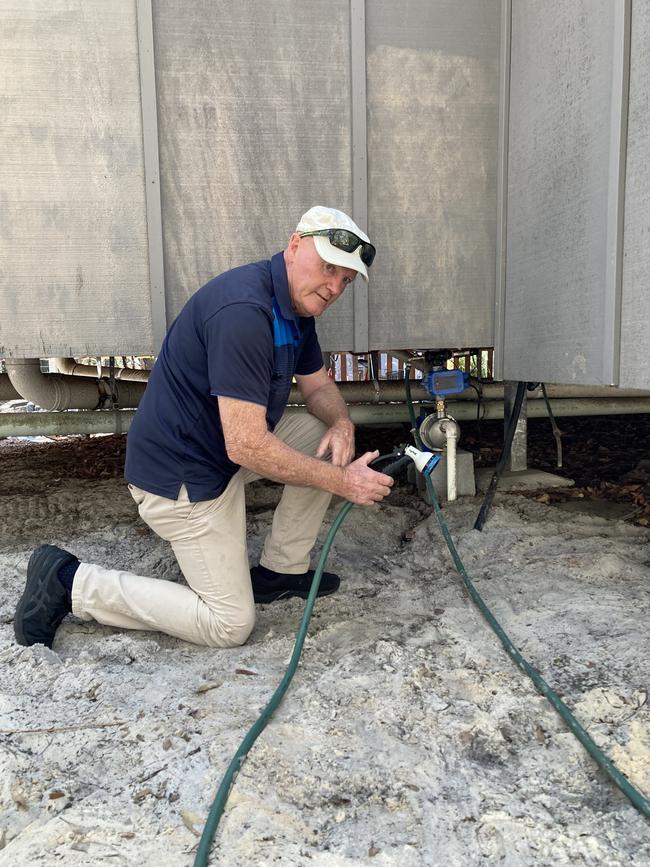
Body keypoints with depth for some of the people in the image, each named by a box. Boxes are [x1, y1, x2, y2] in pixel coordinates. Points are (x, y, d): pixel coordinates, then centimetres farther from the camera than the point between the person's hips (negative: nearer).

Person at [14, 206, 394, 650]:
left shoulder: (296, 305, 3)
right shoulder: (243, 310, -28)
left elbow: (317, 384, 14)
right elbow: (246, 445, -31)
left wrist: (342, 424, -9)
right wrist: (342, 481, -23)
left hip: (228, 444, 10)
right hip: (181, 476, -9)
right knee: (230, 624, -1)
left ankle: (281, 570, 15)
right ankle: (70, 582, 5)